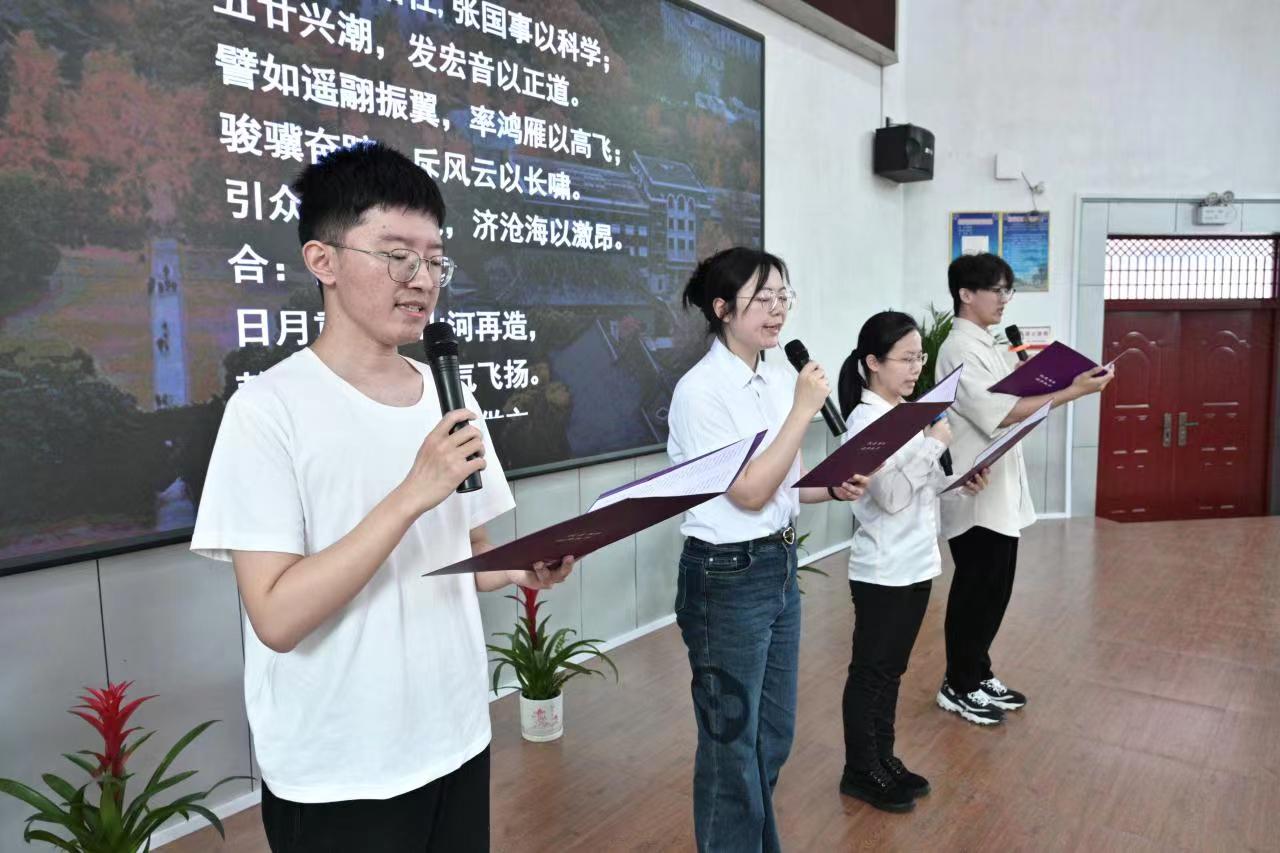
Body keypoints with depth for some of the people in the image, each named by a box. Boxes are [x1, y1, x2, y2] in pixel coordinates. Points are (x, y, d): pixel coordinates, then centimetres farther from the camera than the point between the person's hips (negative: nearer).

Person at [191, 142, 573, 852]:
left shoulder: (447, 399, 2)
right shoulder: (269, 408, -16)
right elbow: (277, 617, -21)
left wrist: (523, 571, -9)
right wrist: (412, 494, -27)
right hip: (336, 779, -5)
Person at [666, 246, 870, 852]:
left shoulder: (780, 378, 5)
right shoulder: (700, 390, -18)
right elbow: (749, 491, -21)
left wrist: (834, 488, -3)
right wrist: (803, 411, -21)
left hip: (781, 567, 8)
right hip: (726, 578, -8)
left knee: (774, 738, 22)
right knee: (732, 743, 9)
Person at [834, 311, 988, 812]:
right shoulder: (865, 422, -18)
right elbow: (891, 496, -24)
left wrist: (958, 482, 0)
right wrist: (935, 444, -22)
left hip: (915, 565, 8)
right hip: (882, 572, -8)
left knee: (891, 671, 19)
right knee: (870, 673, 6)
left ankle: (883, 761, 33)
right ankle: (860, 772, 22)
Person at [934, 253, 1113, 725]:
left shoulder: (986, 346, 15)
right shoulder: (960, 350, -16)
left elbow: (1009, 404, 14)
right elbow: (1000, 415, -22)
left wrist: (1043, 382, -2)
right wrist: (1072, 392, -22)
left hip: (1000, 490, 9)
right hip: (976, 493, -9)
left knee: (994, 590, 16)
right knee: (976, 591, 2)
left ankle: (978, 675, 30)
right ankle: (958, 687, 16)